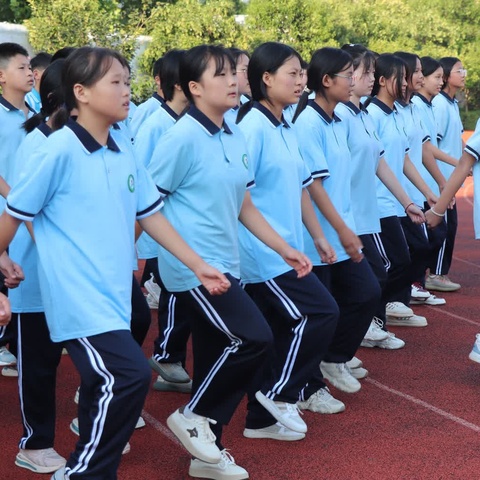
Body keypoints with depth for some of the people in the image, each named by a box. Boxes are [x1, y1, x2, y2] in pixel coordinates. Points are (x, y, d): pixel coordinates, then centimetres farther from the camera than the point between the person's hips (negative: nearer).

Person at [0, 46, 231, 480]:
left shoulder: (124, 153, 8)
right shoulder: (59, 150, -13)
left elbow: (150, 214, 15)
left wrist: (198, 265, 13)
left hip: (114, 294, 7)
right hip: (78, 296, -7)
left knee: (103, 384, 13)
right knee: (130, 374, -18)